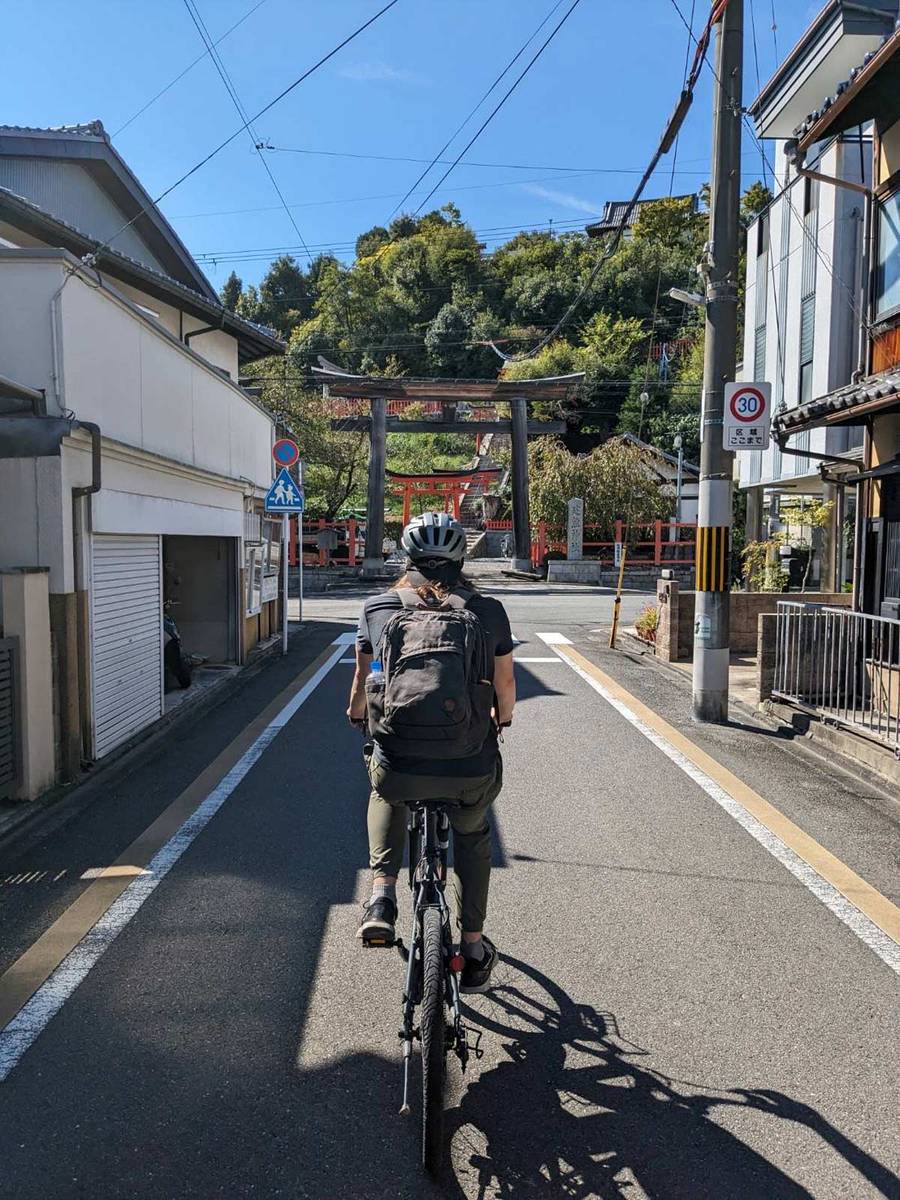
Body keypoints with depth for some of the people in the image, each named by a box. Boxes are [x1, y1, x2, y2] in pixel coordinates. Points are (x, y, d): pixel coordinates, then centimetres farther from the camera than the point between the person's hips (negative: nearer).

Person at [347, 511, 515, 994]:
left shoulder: (378, 608, 4)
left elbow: (362, 681, 18)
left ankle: (382, 898, 20)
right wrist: (502, 720, 35)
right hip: (473, 772, 1)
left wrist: (356, 716, 41)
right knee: (471, 835, 34)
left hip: (401, 769, 0)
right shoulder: (488, 611, 2)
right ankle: (473, 949, 38)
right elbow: (505, 685, 12)